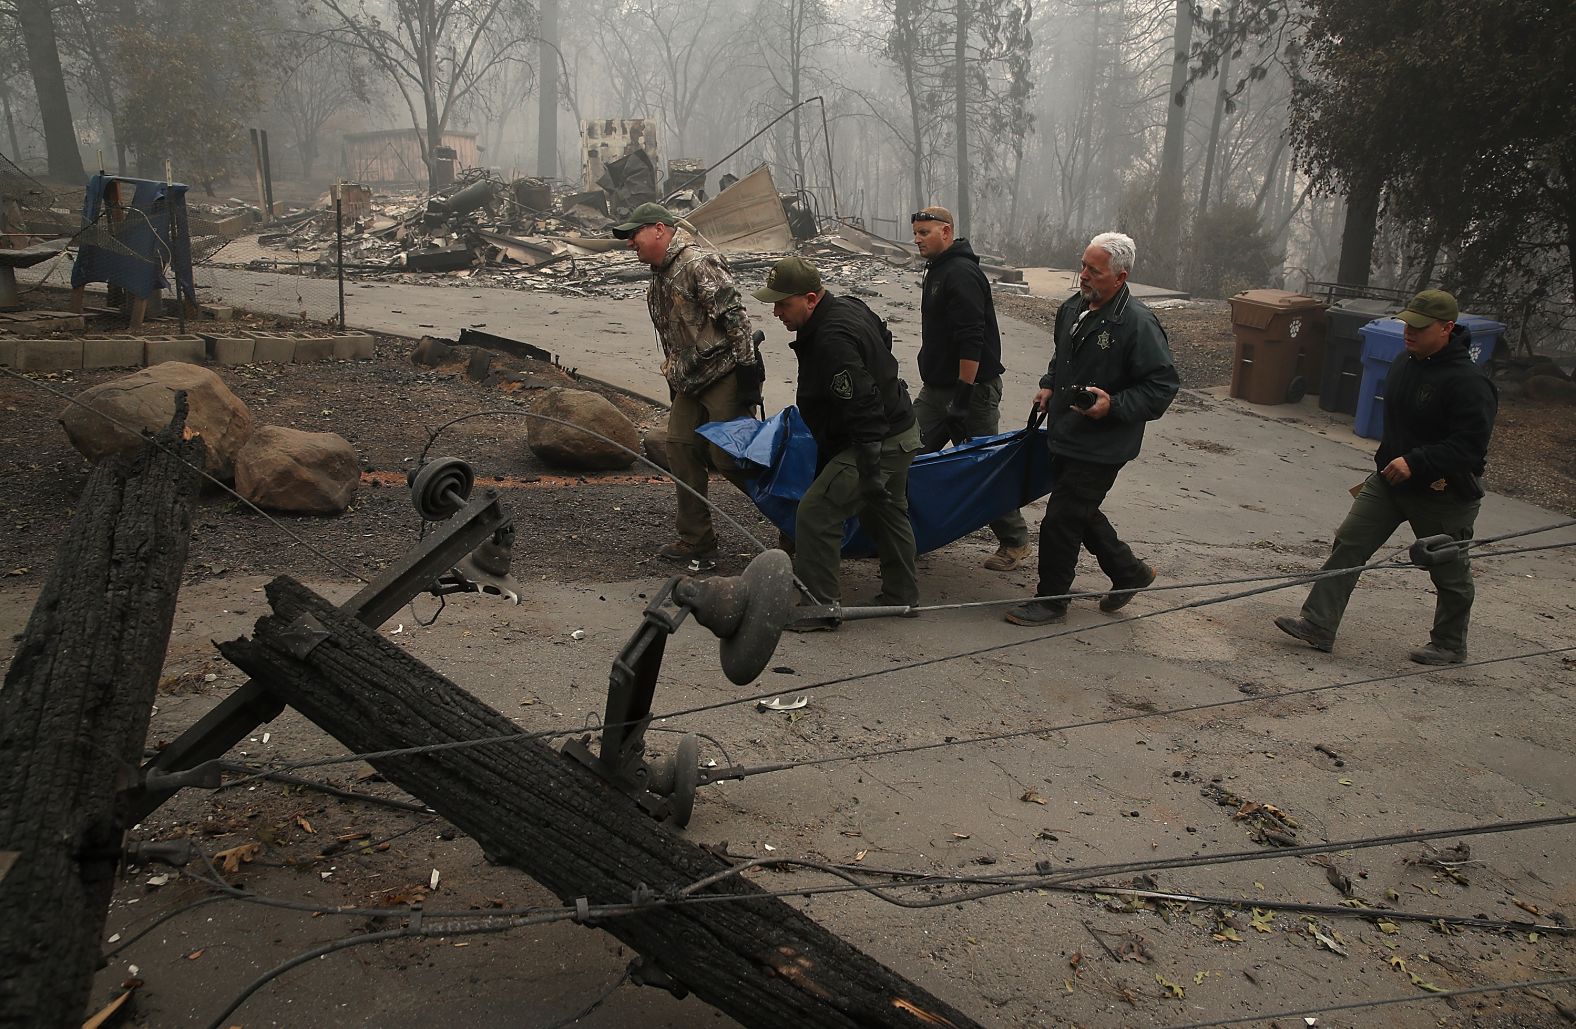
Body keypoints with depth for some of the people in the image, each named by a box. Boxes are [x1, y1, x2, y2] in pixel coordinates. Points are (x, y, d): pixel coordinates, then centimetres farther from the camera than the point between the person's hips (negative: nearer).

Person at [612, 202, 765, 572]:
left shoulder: (697, 263, -16)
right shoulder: (659, 275, 15)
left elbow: (735, 315, -21)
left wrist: (748, 370, -23)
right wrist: (674, 378, 22)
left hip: (725, 377, -10)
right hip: (690, 382, 10)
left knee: (729, 457, -9)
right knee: (682, 452, 5)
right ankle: (696, 543, 14)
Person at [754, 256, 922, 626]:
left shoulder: (833, 341, -29)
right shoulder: (848, 306, 3)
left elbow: (863, 409, -33)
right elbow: (883, 337, 23)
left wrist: (871, 472, -32)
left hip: (879, 444, -11)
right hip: (902, 432, 11)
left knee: (816, 513, -11)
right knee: (886, 513, 26)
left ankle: (818, 606, -3)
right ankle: (901, 595, 40)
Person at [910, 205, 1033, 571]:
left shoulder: (962, 275, -17)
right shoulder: (938, 271, 15)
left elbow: (971, 342, -24)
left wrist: (964, 396, -26)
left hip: (972, 388, -10)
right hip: (936, 389, 10)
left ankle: (1015, 542, 12)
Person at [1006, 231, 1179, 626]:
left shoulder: (1138, 323, -19)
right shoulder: (1073, 308, 6)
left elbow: (1163, 385, -16)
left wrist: (1114, 406, -26)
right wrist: (1049, 385, 8)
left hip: (1100, 447, -9)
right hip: (1064, 437, 9)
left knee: (1061, 520, -3)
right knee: (1080, 513, 21)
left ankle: (1050, 600, 14)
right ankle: (1129, 571, 41)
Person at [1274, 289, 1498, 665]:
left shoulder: (1468, 381, -23)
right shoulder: (1403, 362, 3)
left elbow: (1470, 444, -28)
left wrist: (1415, 462, -34)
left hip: (1443, 493, -7)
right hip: (1389, 480, 7)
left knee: (1449, 571, 11)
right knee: (1348, 546, -1)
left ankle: (1449, 646, 30)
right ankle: (1317, 626, 0)